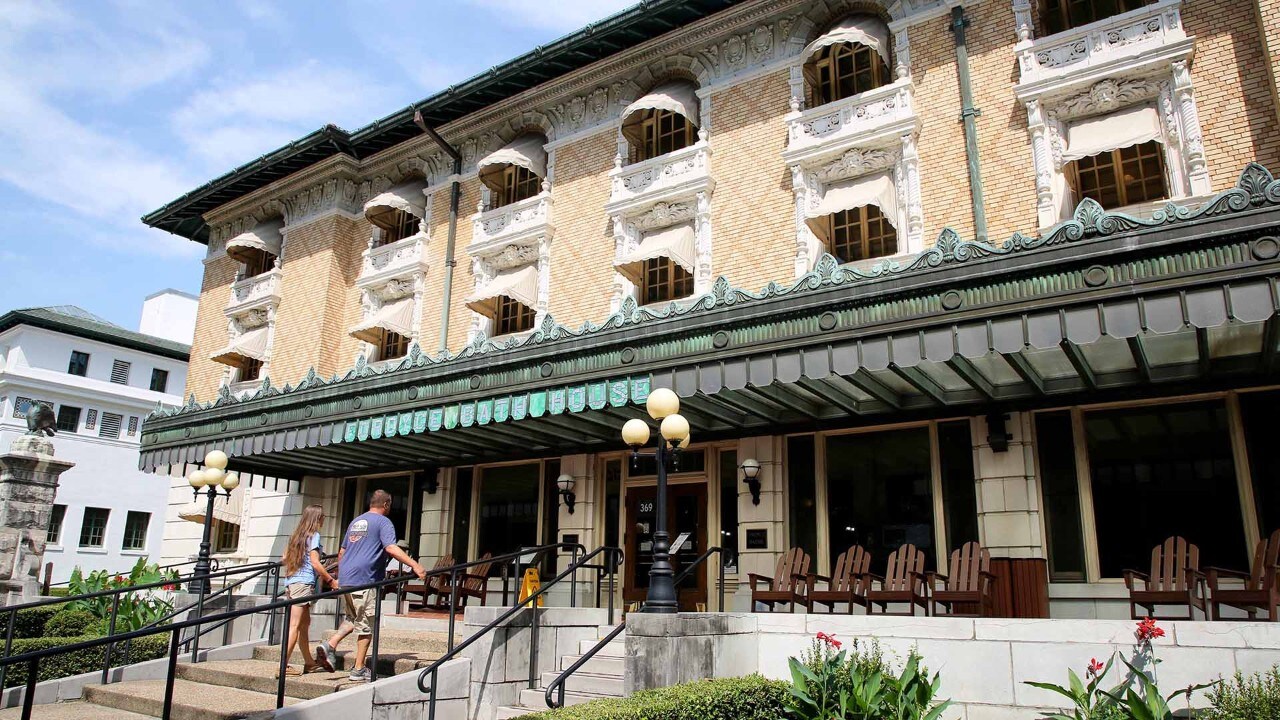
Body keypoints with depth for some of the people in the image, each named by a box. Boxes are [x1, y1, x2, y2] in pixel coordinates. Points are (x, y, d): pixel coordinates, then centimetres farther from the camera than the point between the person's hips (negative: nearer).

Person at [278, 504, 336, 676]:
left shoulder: (296, 535, 15)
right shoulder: (314, 535, -7)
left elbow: (284, 560, 17)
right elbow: (315, 563, -13)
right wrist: (331, 580, -7)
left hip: (290, 582, 8)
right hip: (304, 582, -8)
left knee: (305, 622, 14)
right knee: (295, 625, -6)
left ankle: (309, 663, 21)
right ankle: (284, 666, -8)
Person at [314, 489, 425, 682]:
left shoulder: (355, 522, 21)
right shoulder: (383, 522, -3)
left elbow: (341, 552, 26)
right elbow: (391, 548, -20)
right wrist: (414, 565, -25)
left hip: (345, 580, 8)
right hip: (364, 580, -8)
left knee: (352, 620, 23)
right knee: (367, 626, 2)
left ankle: (329, 645, 3)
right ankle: (359, 670, 6)